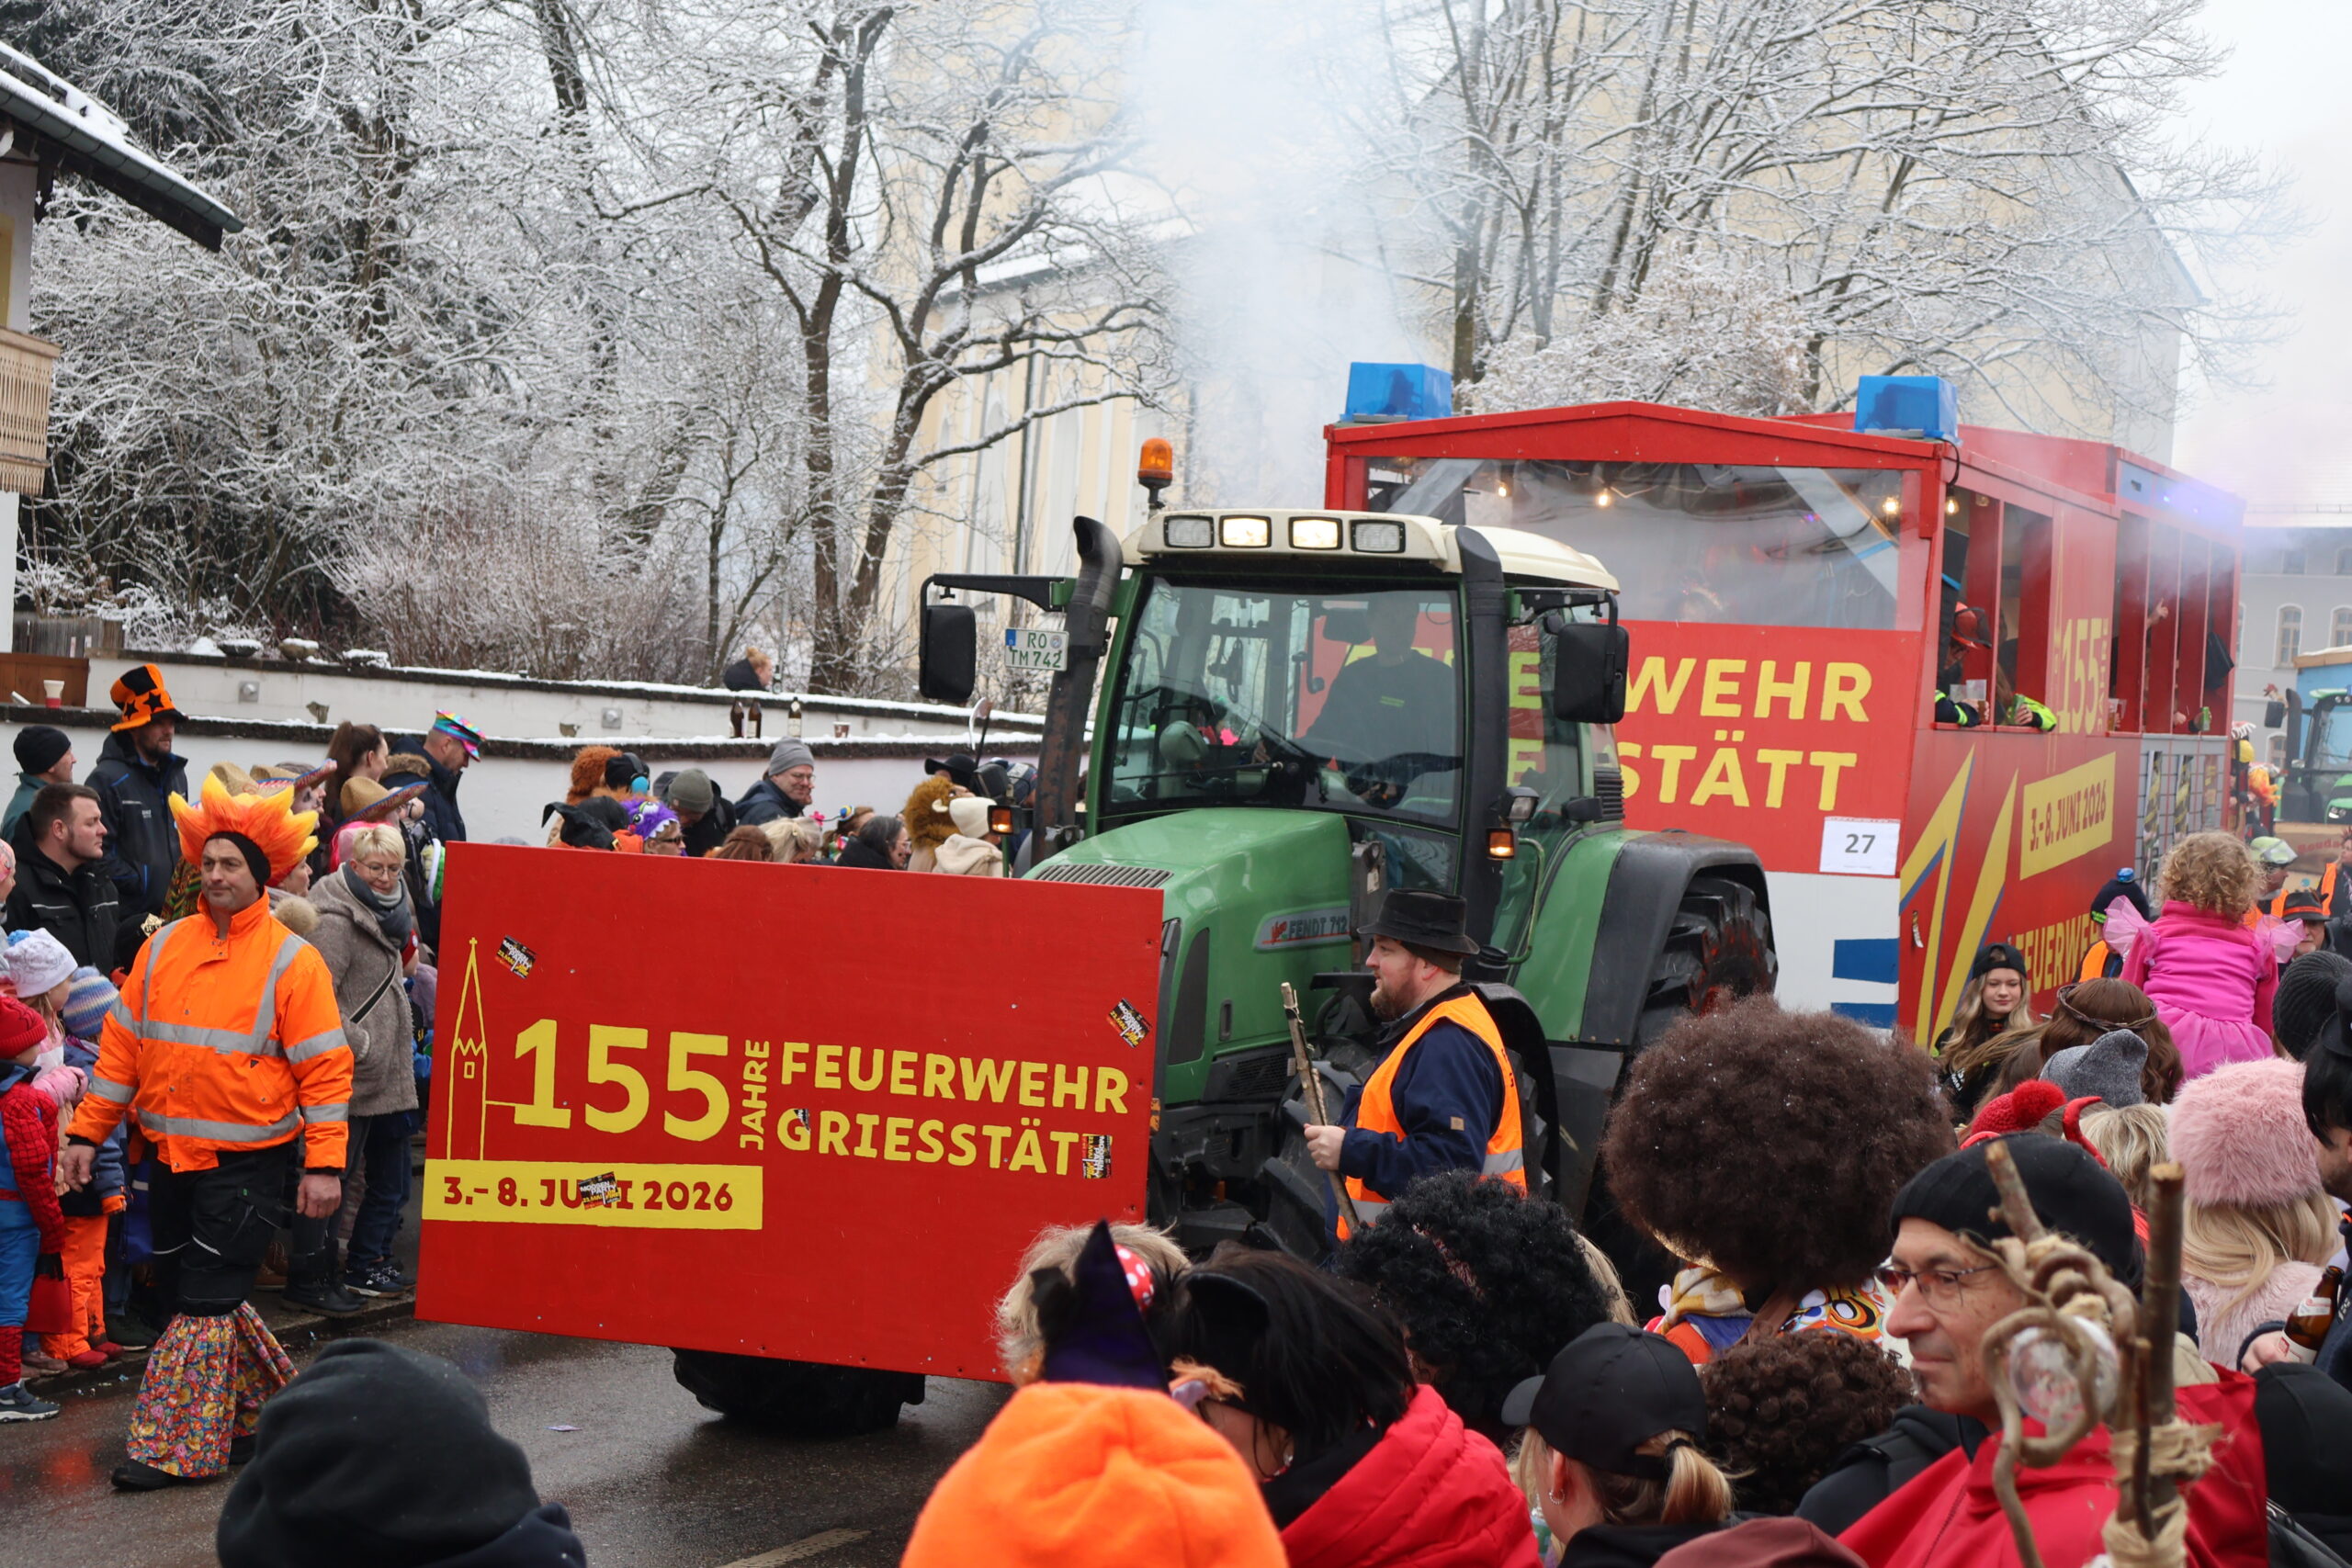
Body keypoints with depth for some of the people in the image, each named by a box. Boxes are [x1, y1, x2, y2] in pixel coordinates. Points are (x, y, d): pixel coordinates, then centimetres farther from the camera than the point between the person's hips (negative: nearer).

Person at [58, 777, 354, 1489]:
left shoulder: (291, 961, -7)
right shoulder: (165, 947, 7)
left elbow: (325, 1068, -9)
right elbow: (123, 1043, 11)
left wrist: (324, 1163, -15)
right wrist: (87, 1132, 7)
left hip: (248, 1160, -5)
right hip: (172, 1154, 6)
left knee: (205, 1301, -6)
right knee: (193, 1292, 13)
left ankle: (180, 1448, 2)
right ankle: (270, 1402, 32)